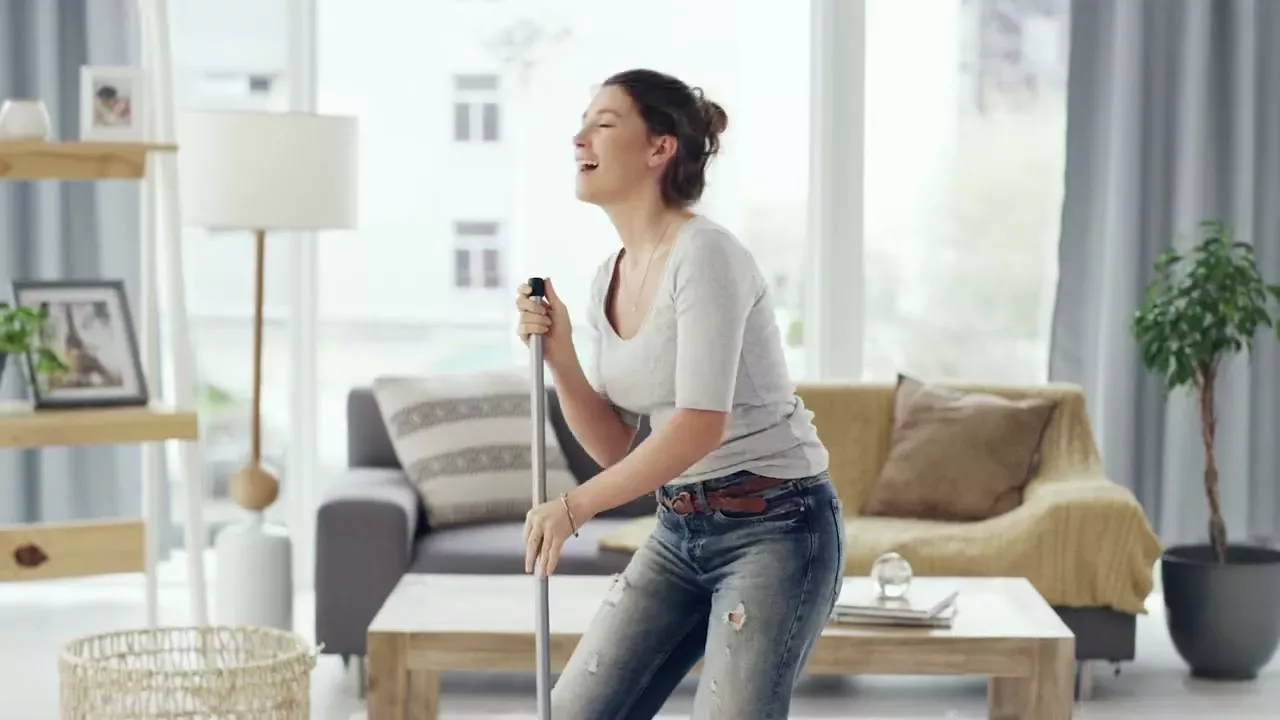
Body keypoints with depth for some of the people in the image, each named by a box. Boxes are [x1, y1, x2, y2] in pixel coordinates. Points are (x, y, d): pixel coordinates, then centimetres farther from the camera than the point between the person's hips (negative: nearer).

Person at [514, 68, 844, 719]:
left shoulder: (705, 254, -17)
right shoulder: (607, 279, 8)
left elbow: (700, 425, -25)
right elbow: (615, 449, 9)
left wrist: (574, 506, -20)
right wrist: (557, 352, -6)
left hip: (774, 524, -8)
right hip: (681, 529, 9)